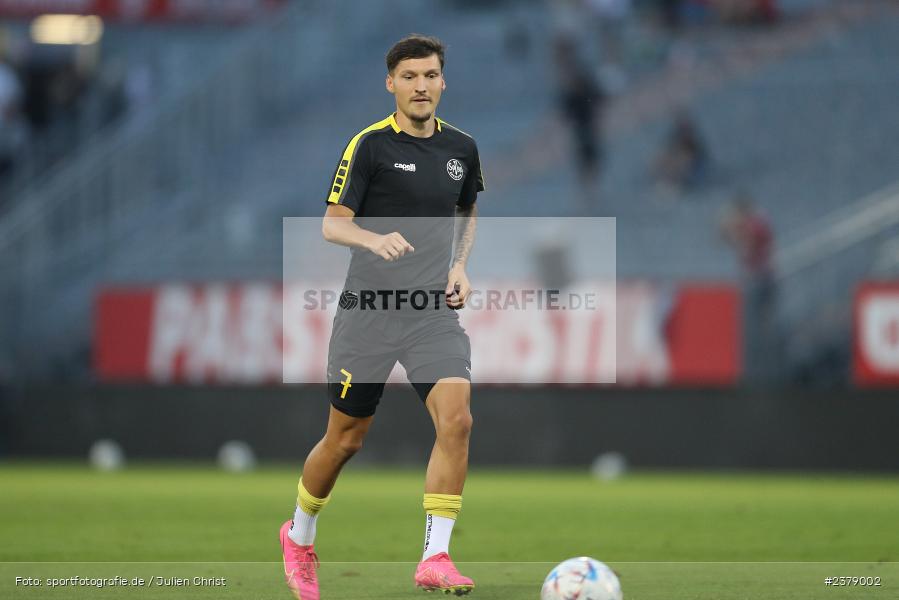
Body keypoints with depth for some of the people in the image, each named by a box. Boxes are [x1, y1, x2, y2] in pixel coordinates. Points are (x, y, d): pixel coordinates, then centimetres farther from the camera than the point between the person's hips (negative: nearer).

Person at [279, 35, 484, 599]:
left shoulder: (461, 148, 7)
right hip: (369, 309, -3)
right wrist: (375, 239, -27)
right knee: (346, 438, 6)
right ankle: (300, 536, 33)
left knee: (456, 418, -20)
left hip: (435, 310, 3)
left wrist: (459, 266, 9)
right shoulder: (370, 145, -6)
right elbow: (333, 223, -7)